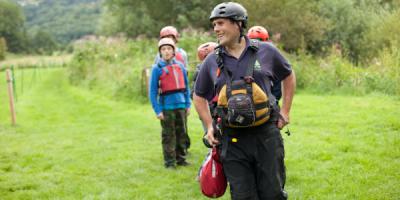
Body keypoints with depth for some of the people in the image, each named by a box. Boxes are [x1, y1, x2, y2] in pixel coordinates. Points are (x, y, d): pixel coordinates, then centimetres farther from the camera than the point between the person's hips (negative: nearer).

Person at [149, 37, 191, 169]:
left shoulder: (180, 66, 6)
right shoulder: (157, 68, -5)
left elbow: (186, 87, 12)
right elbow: (153, 91, -7)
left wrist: (188, 104, 7)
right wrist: (157, 110, -12)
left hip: (181, 105, 4)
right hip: (166, 107, -4)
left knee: (181, 133, 12)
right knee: (168, 135, 2)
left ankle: (181, 158, 24)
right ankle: (169, 161, 10)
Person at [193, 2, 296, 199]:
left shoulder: (266, 51, 1)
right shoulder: (211, 61, 4)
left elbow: (288, 76, 17)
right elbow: (199, 96, 18)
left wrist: (285, 111, 11)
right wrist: (209, 125, 7)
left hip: (266, 135, -1)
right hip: (232, 140, 1)